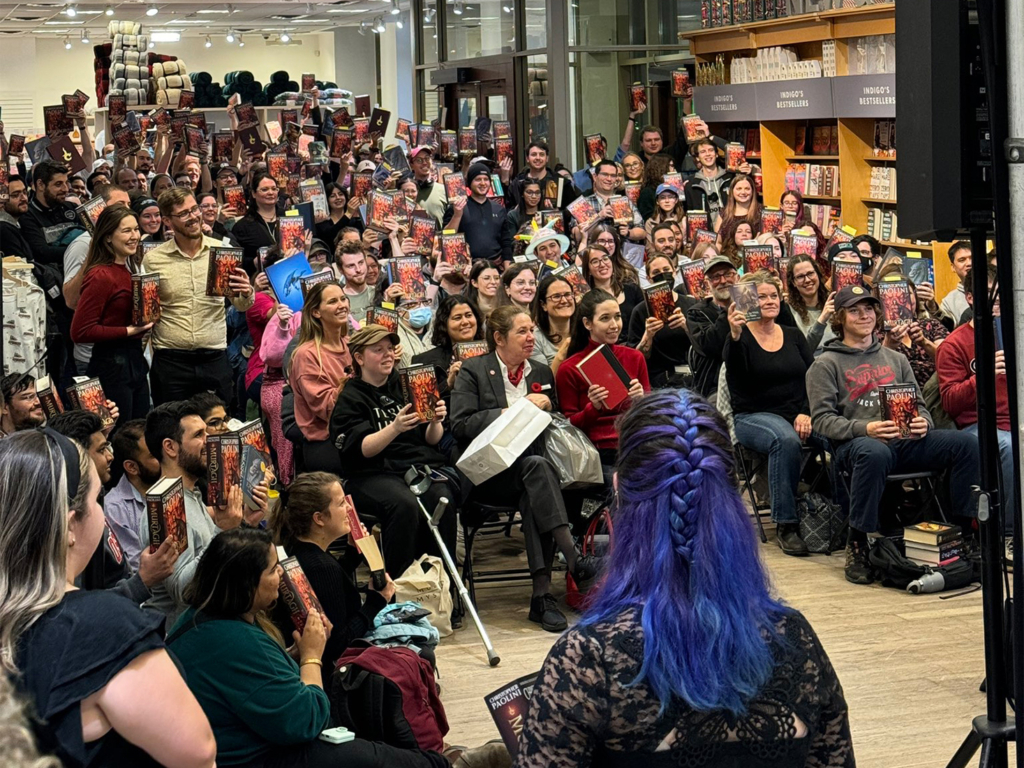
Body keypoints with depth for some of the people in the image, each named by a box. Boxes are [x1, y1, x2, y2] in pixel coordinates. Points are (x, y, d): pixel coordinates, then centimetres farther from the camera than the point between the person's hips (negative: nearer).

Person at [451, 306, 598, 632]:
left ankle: (542, 594, -39)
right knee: (536, 466, -36)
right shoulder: (473, 371, 6)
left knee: (534, 495, -34)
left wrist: (546, 407, 1)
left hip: (531, 464, 4)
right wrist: (515, 411, -12)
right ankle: (574, 559, -45)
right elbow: (460, 425, -9)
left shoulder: (541, 373, 21)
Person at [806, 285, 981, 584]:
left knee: (967, 443, -20)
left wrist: (922, 423, -4)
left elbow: (918, 404, 22)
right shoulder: (826, 365, 10)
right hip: (854, 442, -5)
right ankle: (857, 546, -32)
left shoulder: (895, 360, 27)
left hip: (905, 440, 5)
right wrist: (864, 428, -19)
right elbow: (821, 419, -2)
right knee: (873, 453, -43)